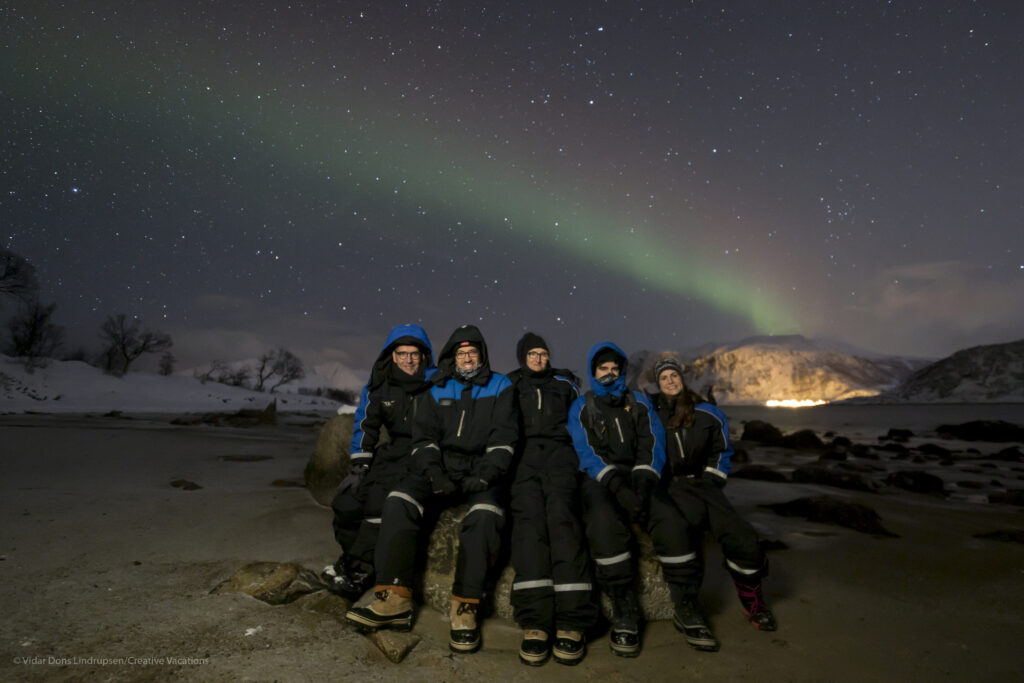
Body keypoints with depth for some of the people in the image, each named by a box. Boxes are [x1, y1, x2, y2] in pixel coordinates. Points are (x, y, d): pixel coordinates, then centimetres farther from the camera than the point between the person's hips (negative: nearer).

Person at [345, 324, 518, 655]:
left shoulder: (500, 387, 8)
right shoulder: (437, 389, 14)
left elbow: (504, 438, -1)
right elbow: (424, 437, 8)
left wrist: (485, 475, -15)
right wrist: (433, 473, -10)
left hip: (481, 470, -2)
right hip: (442, 468, 3)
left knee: (485, 514, -34)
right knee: (398, 501, -24)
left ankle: (465, 609, -28)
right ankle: (395, 602, -24)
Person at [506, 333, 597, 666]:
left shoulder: (565, 382, 26)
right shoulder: (509, 385, 24)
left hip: (559, 454, 0)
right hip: (523, 455, 0)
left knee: (561, 513, -29)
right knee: (528, 515, -29)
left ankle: (571, 623, -33)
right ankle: (535, 623, -36)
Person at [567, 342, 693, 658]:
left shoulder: (638, 402, 19)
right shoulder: (581, 407, 12)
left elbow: (652, 443, 5)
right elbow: (586, 453, -2)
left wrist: (643, 481, -14)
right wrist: (616, 485, -18)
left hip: (637, 475, 2)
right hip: (599, 479, -2)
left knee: (671, 521, -27)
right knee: (605, 522, -34)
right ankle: (624, 610, -21)